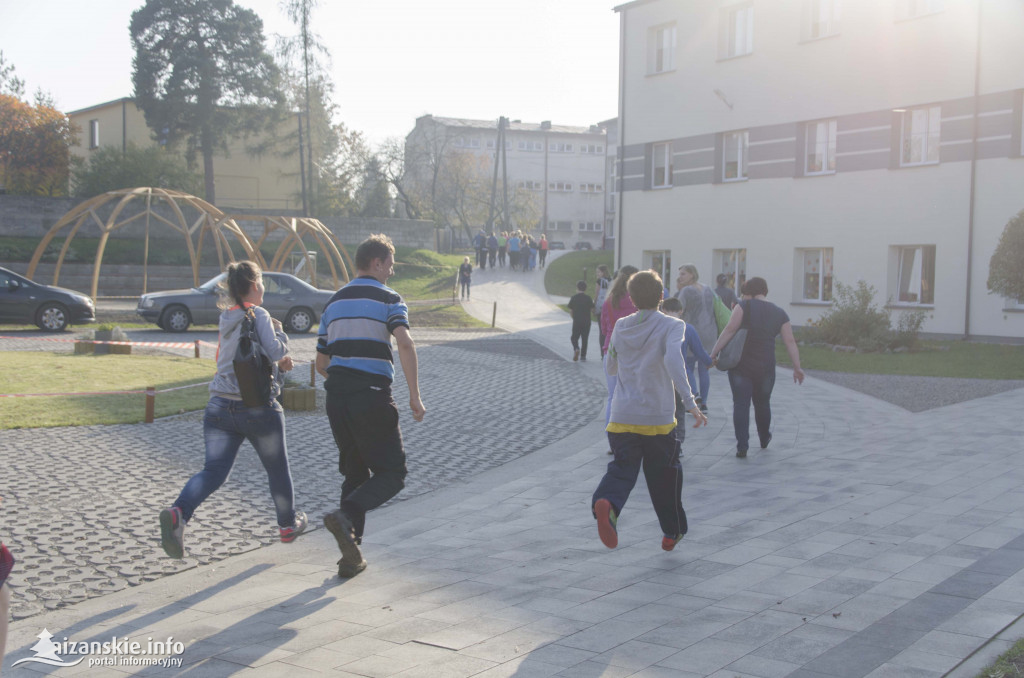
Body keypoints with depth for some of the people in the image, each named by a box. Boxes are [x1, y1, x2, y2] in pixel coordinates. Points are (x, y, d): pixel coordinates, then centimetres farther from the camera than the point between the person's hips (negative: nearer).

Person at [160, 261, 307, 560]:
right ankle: (288, 524, 33)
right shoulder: (258, 315, -8)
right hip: (257, 406, -5)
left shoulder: (227, 318, 14)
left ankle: (178, 512, -30)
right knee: (277, 469, 16)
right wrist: (279, 331, 1)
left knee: (214, 470, -3)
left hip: (220, 406, 5)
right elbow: (275, 350, -18)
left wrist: (278, 364, 15)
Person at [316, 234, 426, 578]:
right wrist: (414, 396, -20)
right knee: (392, 474, 5)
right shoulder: (389, 300, -3)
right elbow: (405, 343, -20)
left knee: (355, 474, 17)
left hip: (336, 396, 6)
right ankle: (346, 517, -20)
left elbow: (321, 362, 18)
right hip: (373, 397, -6)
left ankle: (351, 556, 13)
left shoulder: (334, 302, 16)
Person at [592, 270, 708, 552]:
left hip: (622, 416, 2)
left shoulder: (621, 327, 8)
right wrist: (690, 403, -28)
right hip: (658, 418, -2)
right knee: (664, 474, 15)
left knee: (622, 468, -1)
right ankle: (672, 531, 27)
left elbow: (610, 367, 20)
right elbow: (673, 360, -24)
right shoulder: (671, 326, -5)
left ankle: (607, 502, -34)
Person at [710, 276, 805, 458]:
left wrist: (714, 353, -11)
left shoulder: (744, 306, -5)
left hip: (740, 364, -3)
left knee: (741, 404, 0)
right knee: (762, 403, 21)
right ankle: (764, 438, 40)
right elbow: (790, 342, 2)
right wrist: (797, 368, 4)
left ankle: (742, 446, -8)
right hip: (766, 367, 3)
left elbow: (729, 330, -12)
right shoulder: (780, 313, 7)